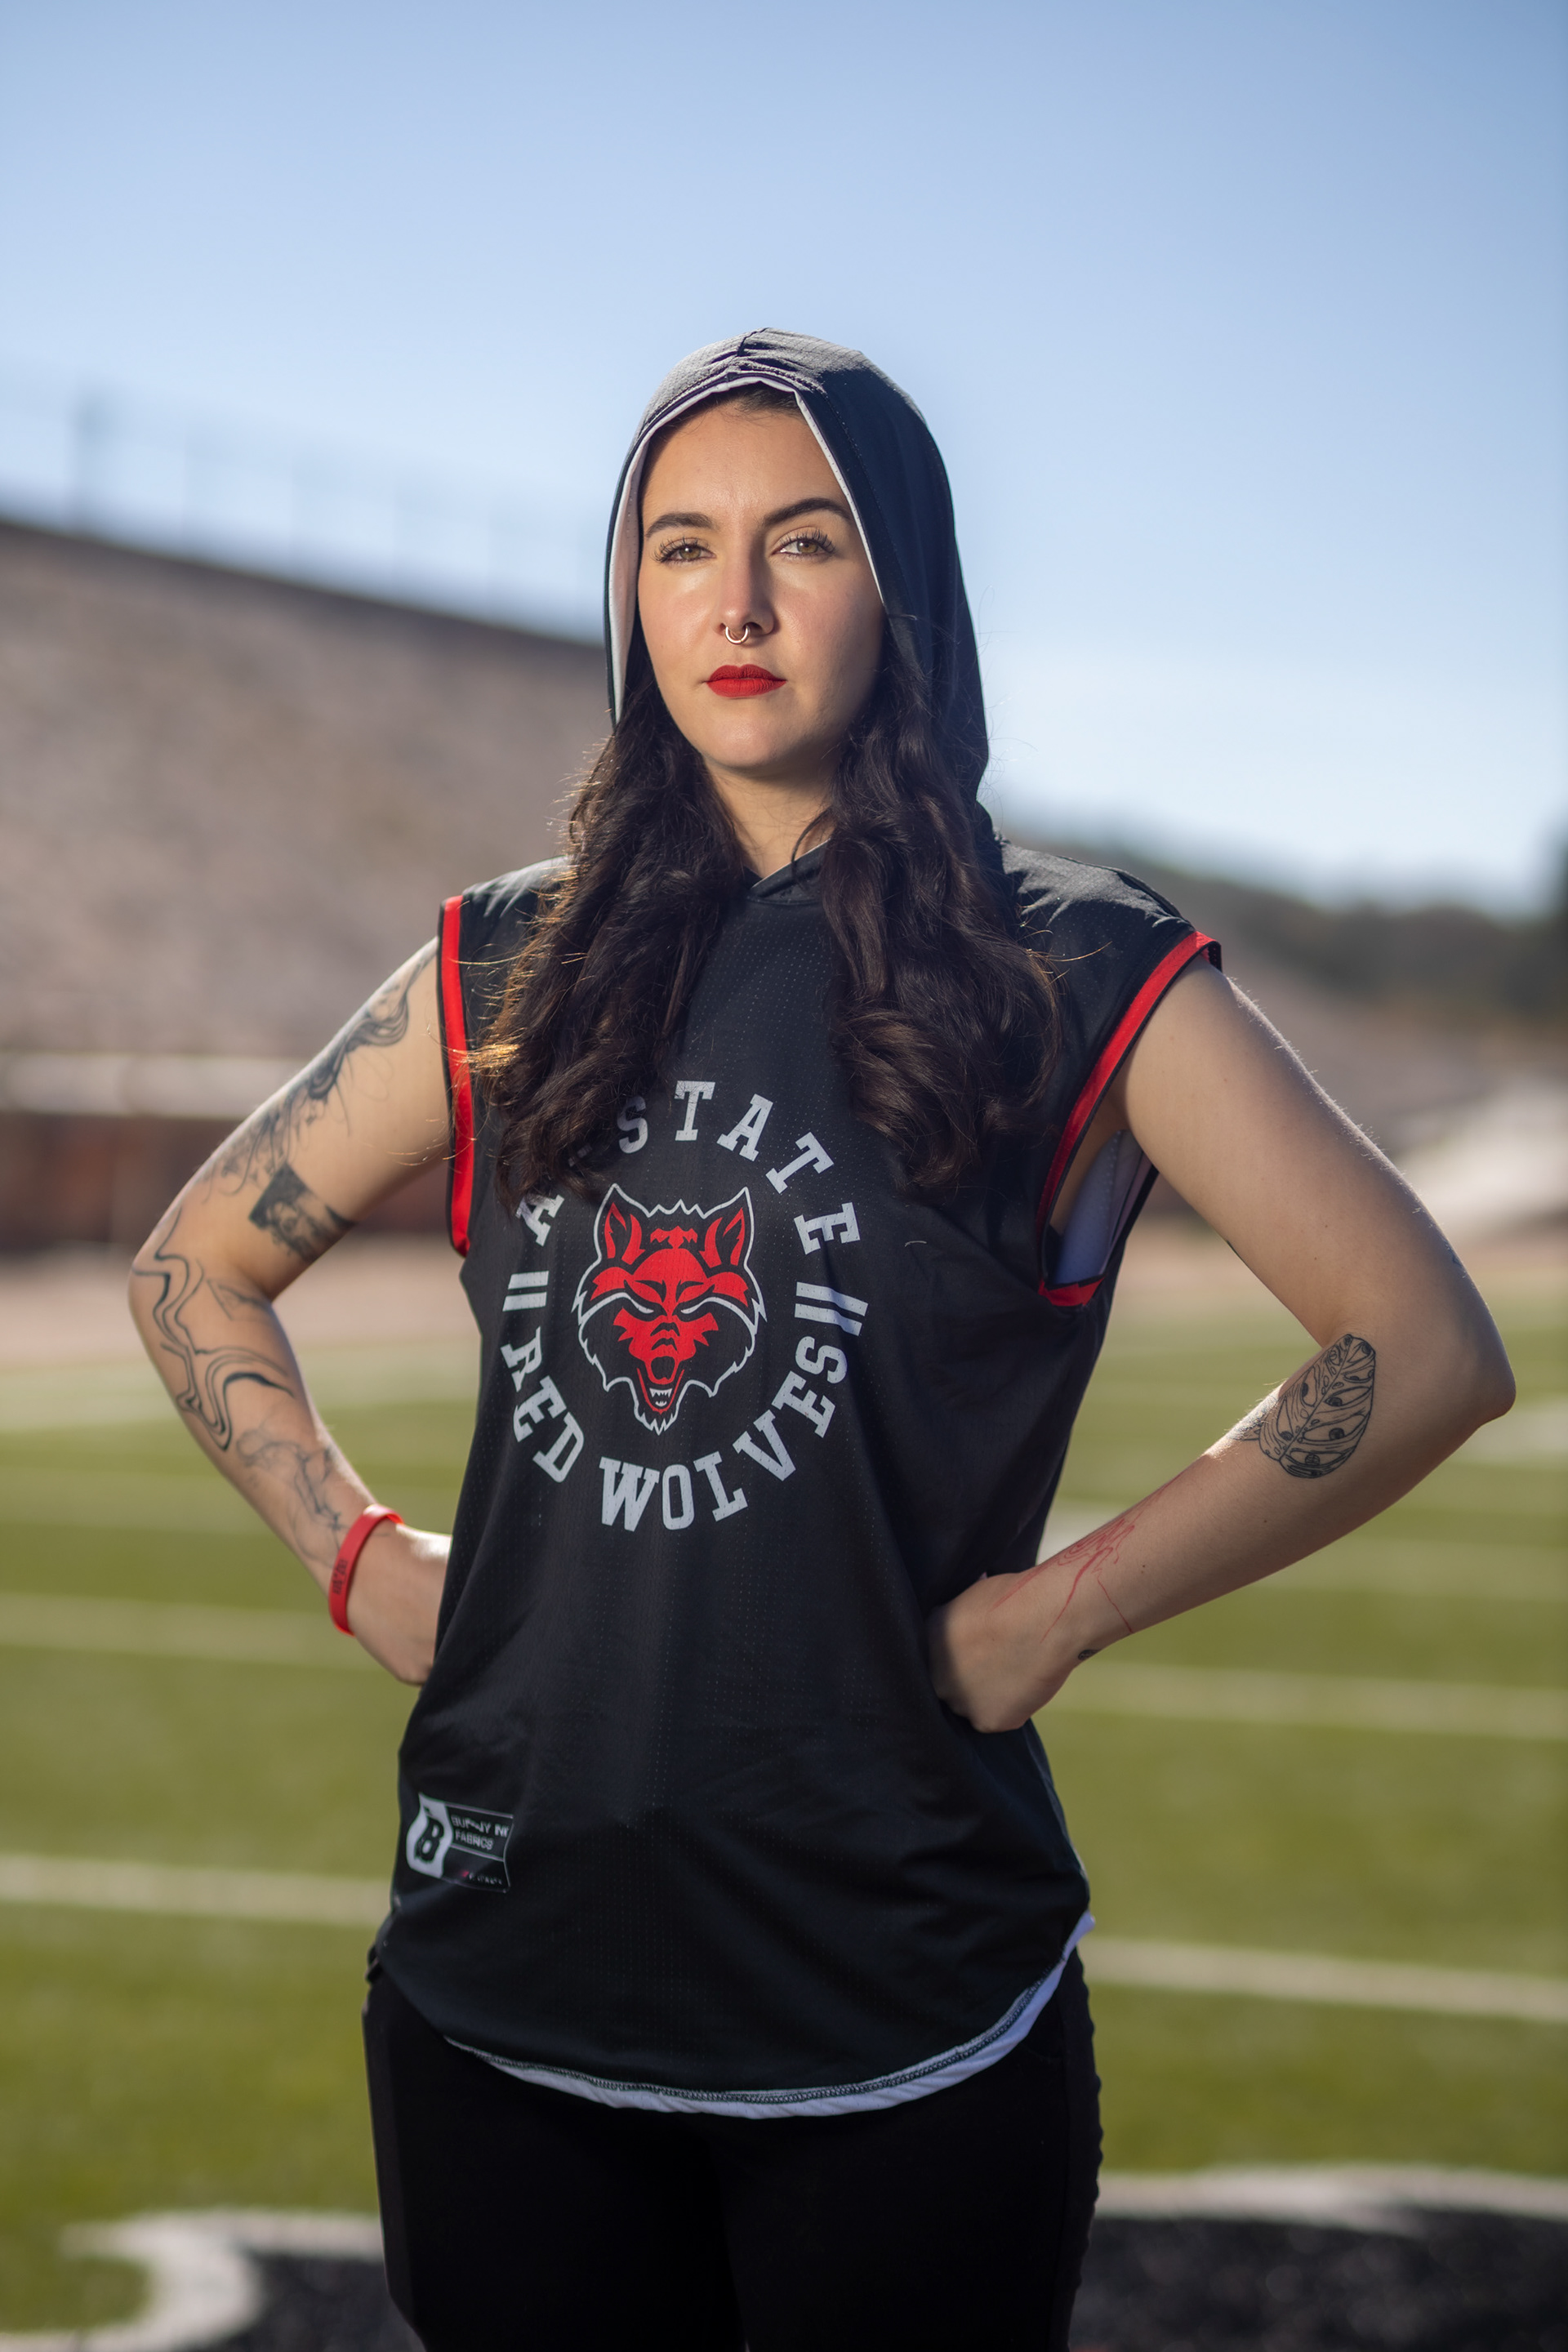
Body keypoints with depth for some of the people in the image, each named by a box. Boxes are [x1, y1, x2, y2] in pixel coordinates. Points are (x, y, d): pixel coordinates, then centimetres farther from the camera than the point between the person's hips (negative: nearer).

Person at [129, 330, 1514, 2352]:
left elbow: (1431, 1351, -7)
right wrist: (356, 1555, 4)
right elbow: (193, 1268, 17)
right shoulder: (512, 972, 7)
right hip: (502, 1986, 3)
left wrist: (1066, 1608, -10)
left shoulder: (1078, 977, -3)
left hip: (896, 2022, -3)